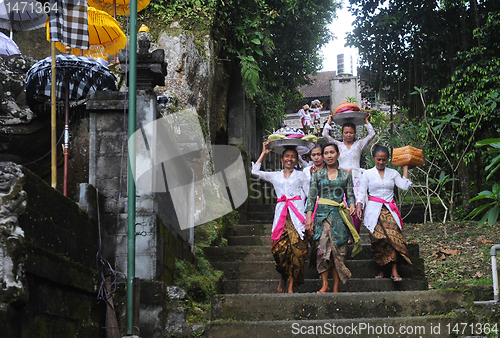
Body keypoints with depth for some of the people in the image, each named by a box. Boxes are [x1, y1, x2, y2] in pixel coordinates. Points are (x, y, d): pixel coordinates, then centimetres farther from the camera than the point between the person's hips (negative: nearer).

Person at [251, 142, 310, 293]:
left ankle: (291, 285, -6)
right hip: (281, 214, 1)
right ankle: (283, 277, 16)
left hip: (297, 215, -1)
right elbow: (255, 171, 8)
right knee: (280, 248, -10)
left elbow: (309, 194, 9)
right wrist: (264, 153, 13)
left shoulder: (301, 175, 12)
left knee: (296, 249, -11)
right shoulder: (275, 176, 16)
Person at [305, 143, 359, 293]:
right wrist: (309, 217, -1)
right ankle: (324, 284, -11)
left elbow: (350, 195, 12)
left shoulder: (346, 175, 11)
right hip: (322, 214, 0)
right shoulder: (317, 175, 10)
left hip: (339, 216, 0)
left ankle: (336, 287, -1)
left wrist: (352, 205, -10)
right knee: (322, 248, -14)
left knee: (338, 250, -4)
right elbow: (312, 197, 7)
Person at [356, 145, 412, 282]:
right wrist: (359, 207, -6)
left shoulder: (393, 173, 13)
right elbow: (362, 192, 7)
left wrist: (405, 168, 6)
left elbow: (404, 186, 1)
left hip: (389, 210, 1)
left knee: (393, 237, -14)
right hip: (374, 210, -1)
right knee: (377, 240, -7)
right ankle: (381, 270, 3)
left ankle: (394, 271, -15)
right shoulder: (368, 174, 8)